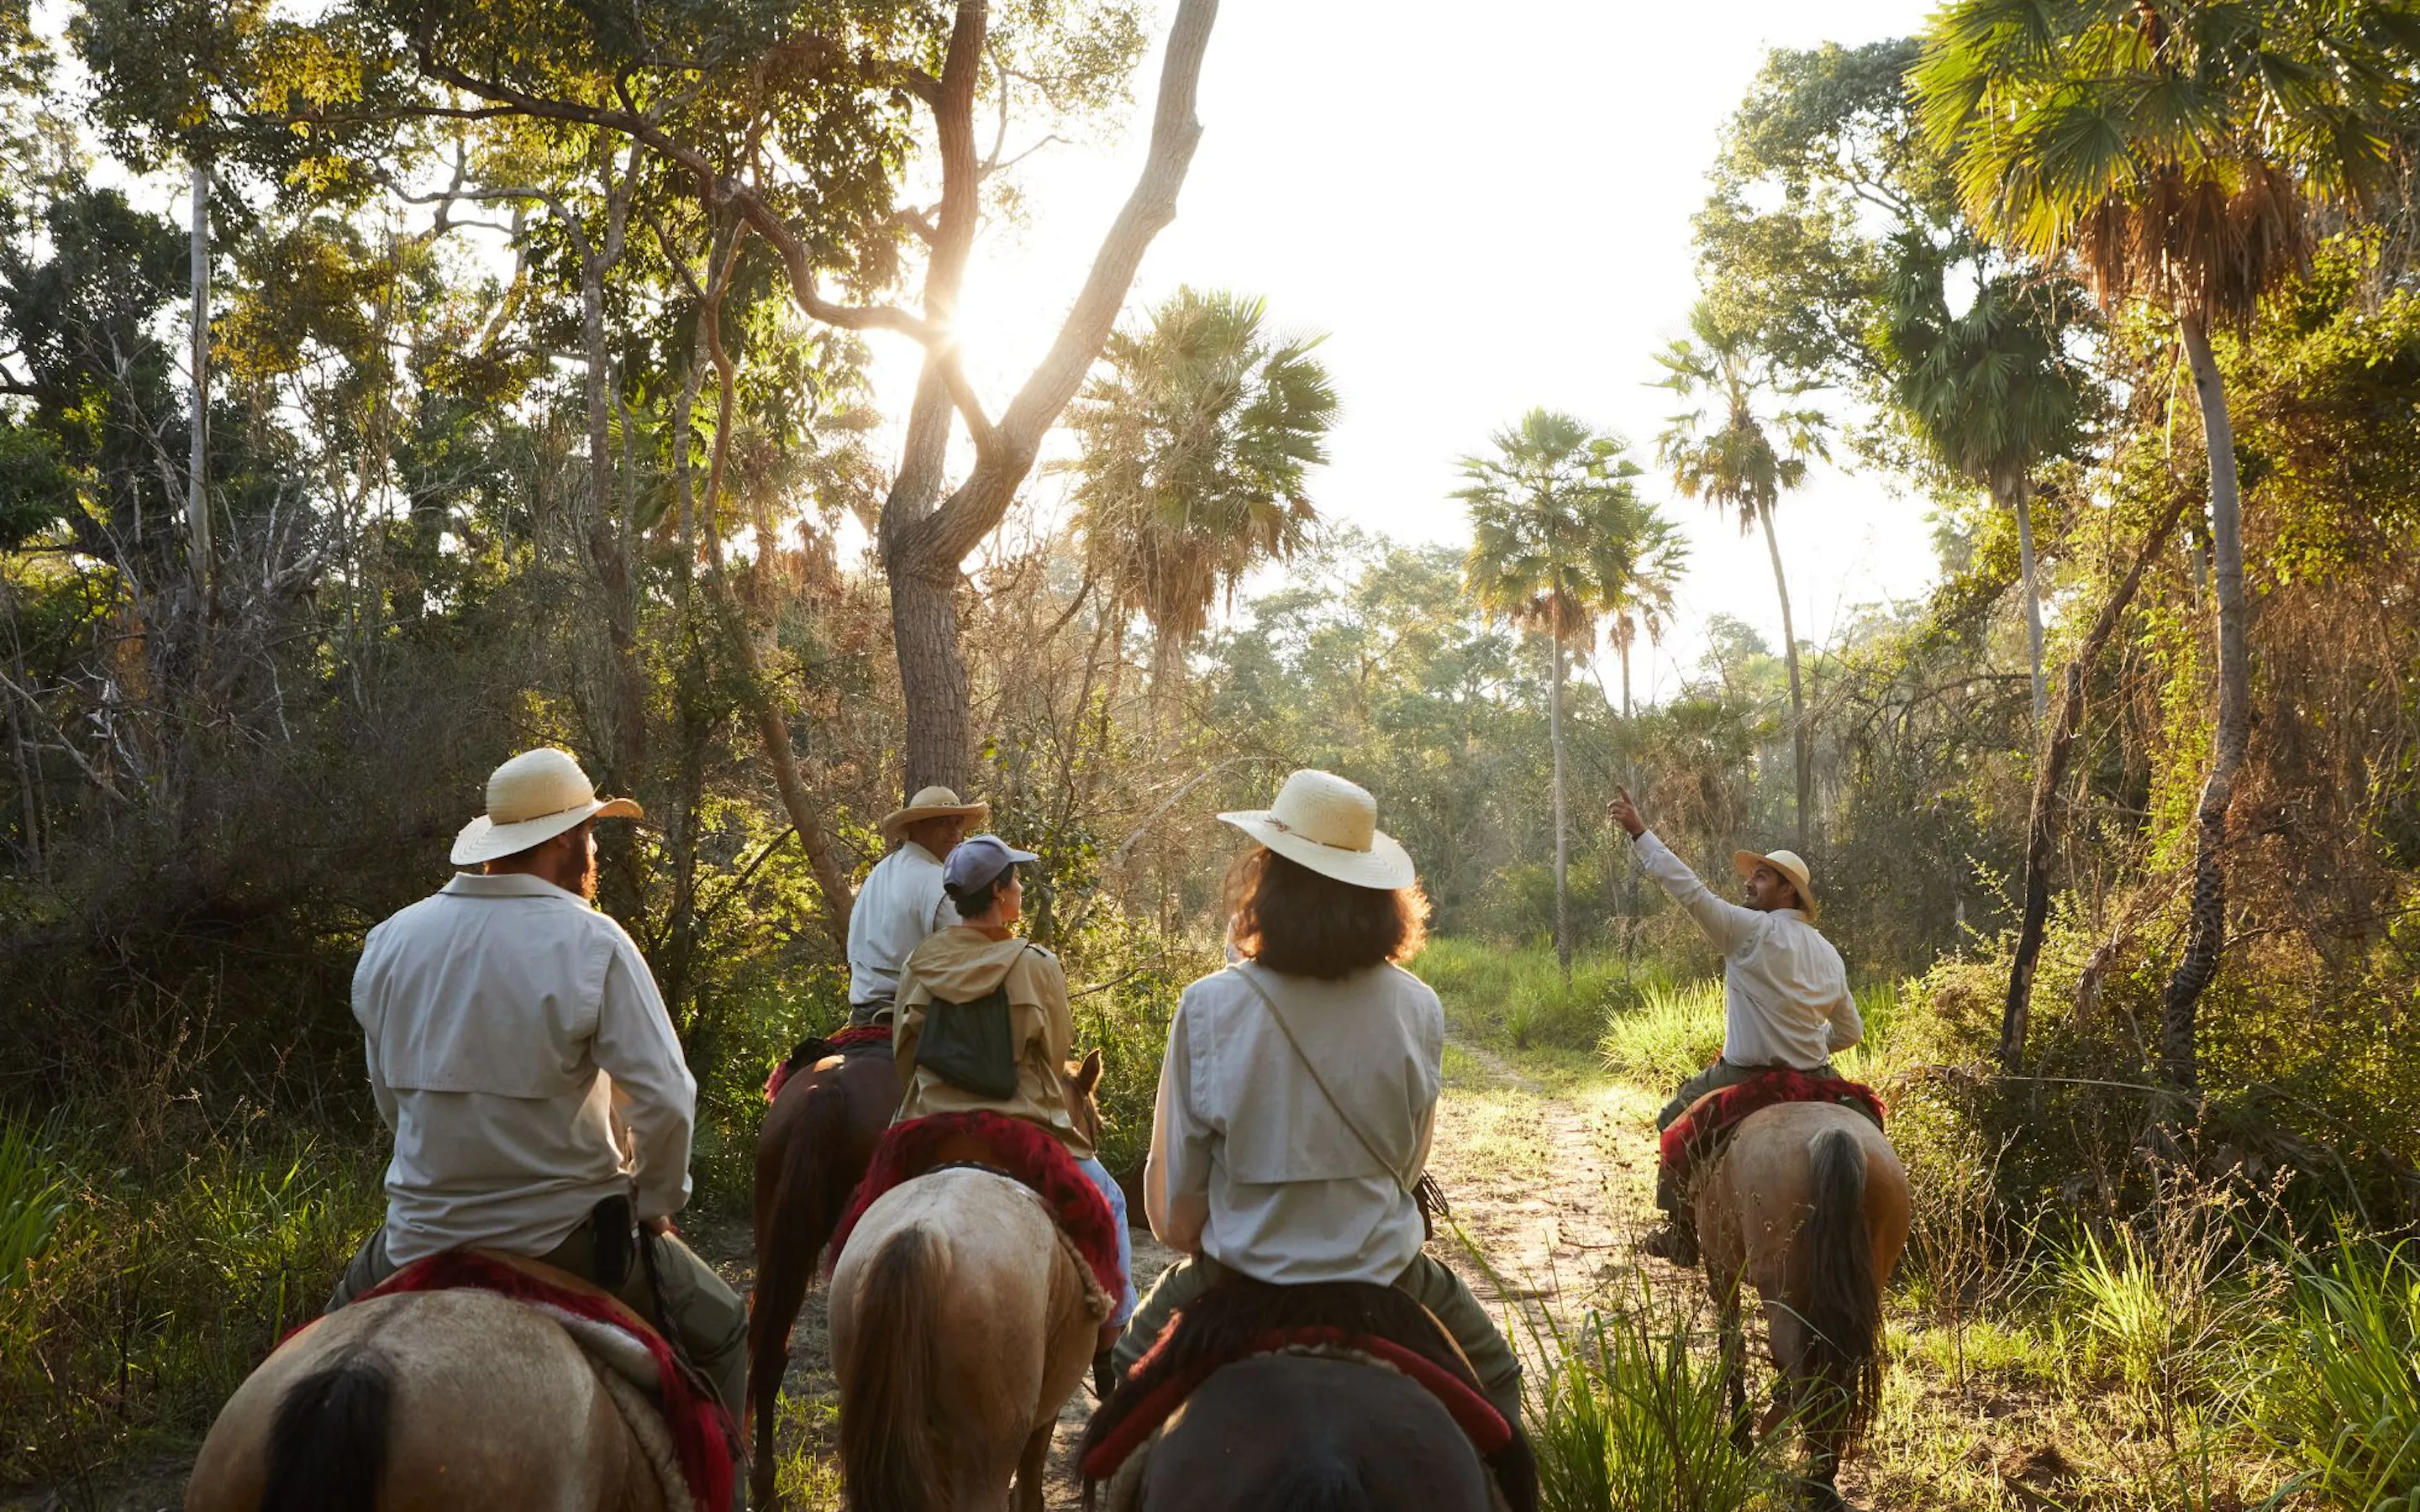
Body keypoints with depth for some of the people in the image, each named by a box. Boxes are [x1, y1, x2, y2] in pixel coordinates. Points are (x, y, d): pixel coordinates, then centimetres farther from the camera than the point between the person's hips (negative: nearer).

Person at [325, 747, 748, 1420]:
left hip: (423, 1233, 4)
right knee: (721, 1332, 15)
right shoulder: (593, 943, -14)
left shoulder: (390, 940, 1)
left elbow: (390, 1094, 10)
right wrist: (654, 1202, -1)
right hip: (567, 1232, -4)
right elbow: (665, 1099, -17)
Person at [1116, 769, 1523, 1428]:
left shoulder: (1210, 1007, -18)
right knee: (1493, 1375, 30)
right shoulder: (1417, 1009, -13)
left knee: (1135, 1362, 31)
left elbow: (1174, 1213, -9)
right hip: (1385, 1270, 1)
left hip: (1241, 1276, 0)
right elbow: (1408, 1166, 1)